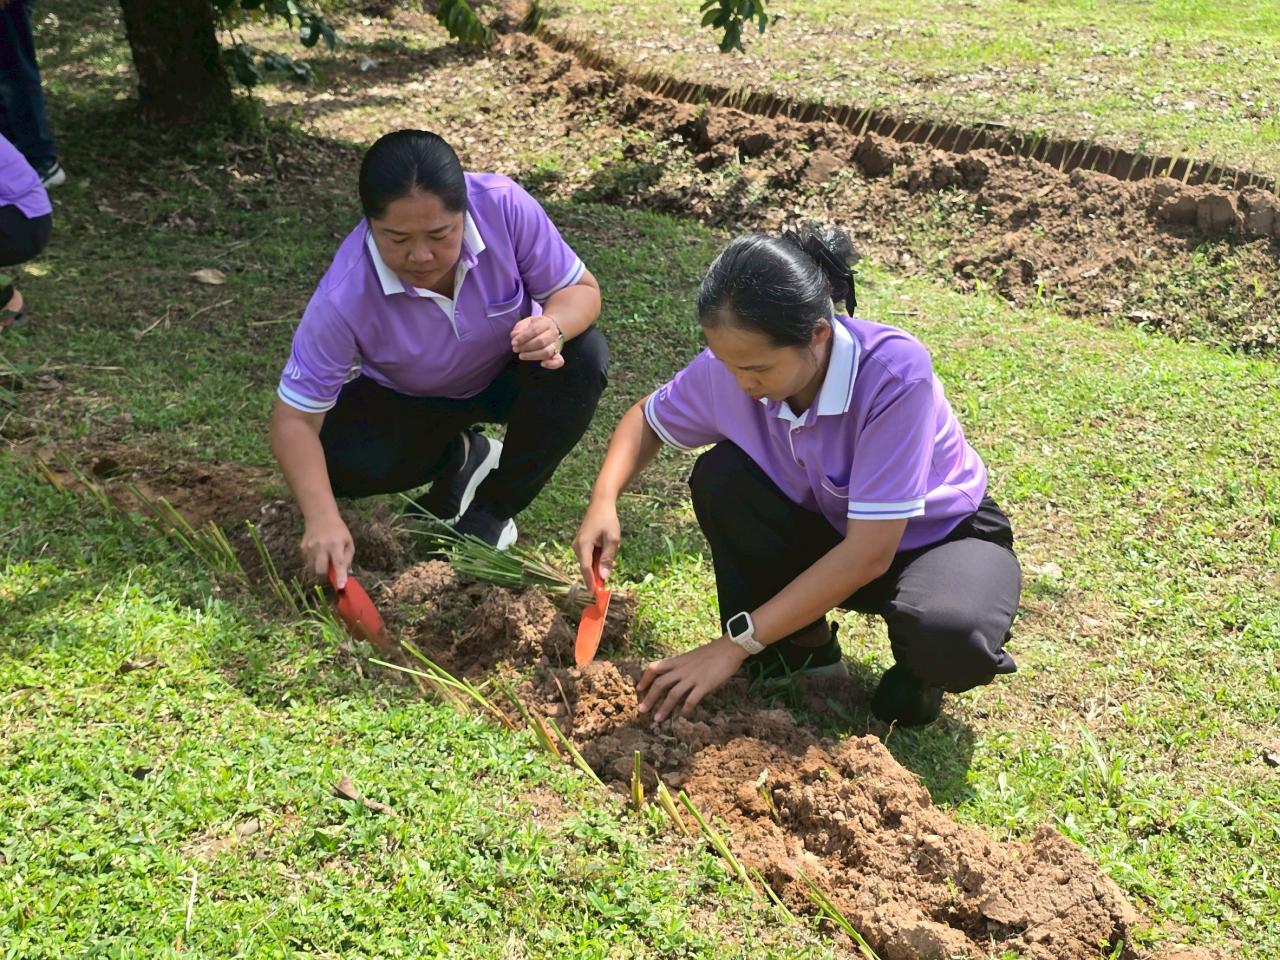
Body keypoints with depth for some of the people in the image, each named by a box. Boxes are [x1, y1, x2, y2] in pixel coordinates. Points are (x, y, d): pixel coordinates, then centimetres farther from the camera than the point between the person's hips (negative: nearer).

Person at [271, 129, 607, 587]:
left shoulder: (504, 206, -33)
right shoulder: (344, 297, -35)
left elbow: (581, 289, -19)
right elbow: (294, 419, -29)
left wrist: (554, 326, -43)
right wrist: (322, 519, -45)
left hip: (507, 373, 1)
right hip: (406, 400, -1)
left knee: (584, 356, -30)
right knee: (340, 461, -27)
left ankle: (496, 508, -8)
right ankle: (458, 457, 7)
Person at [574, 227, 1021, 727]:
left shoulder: (895, 373, -36)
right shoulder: (730, 366, -21)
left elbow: (869, 553, -34)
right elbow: (646, 419, 1)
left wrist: (734, 645, -32)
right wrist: (604, 500, -21)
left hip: (939, 535, -4)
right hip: (826, 529, 4)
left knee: (952, 639, -37)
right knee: (720, 475, -23)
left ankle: (916, 672, 1)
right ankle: (801, 647, -1)